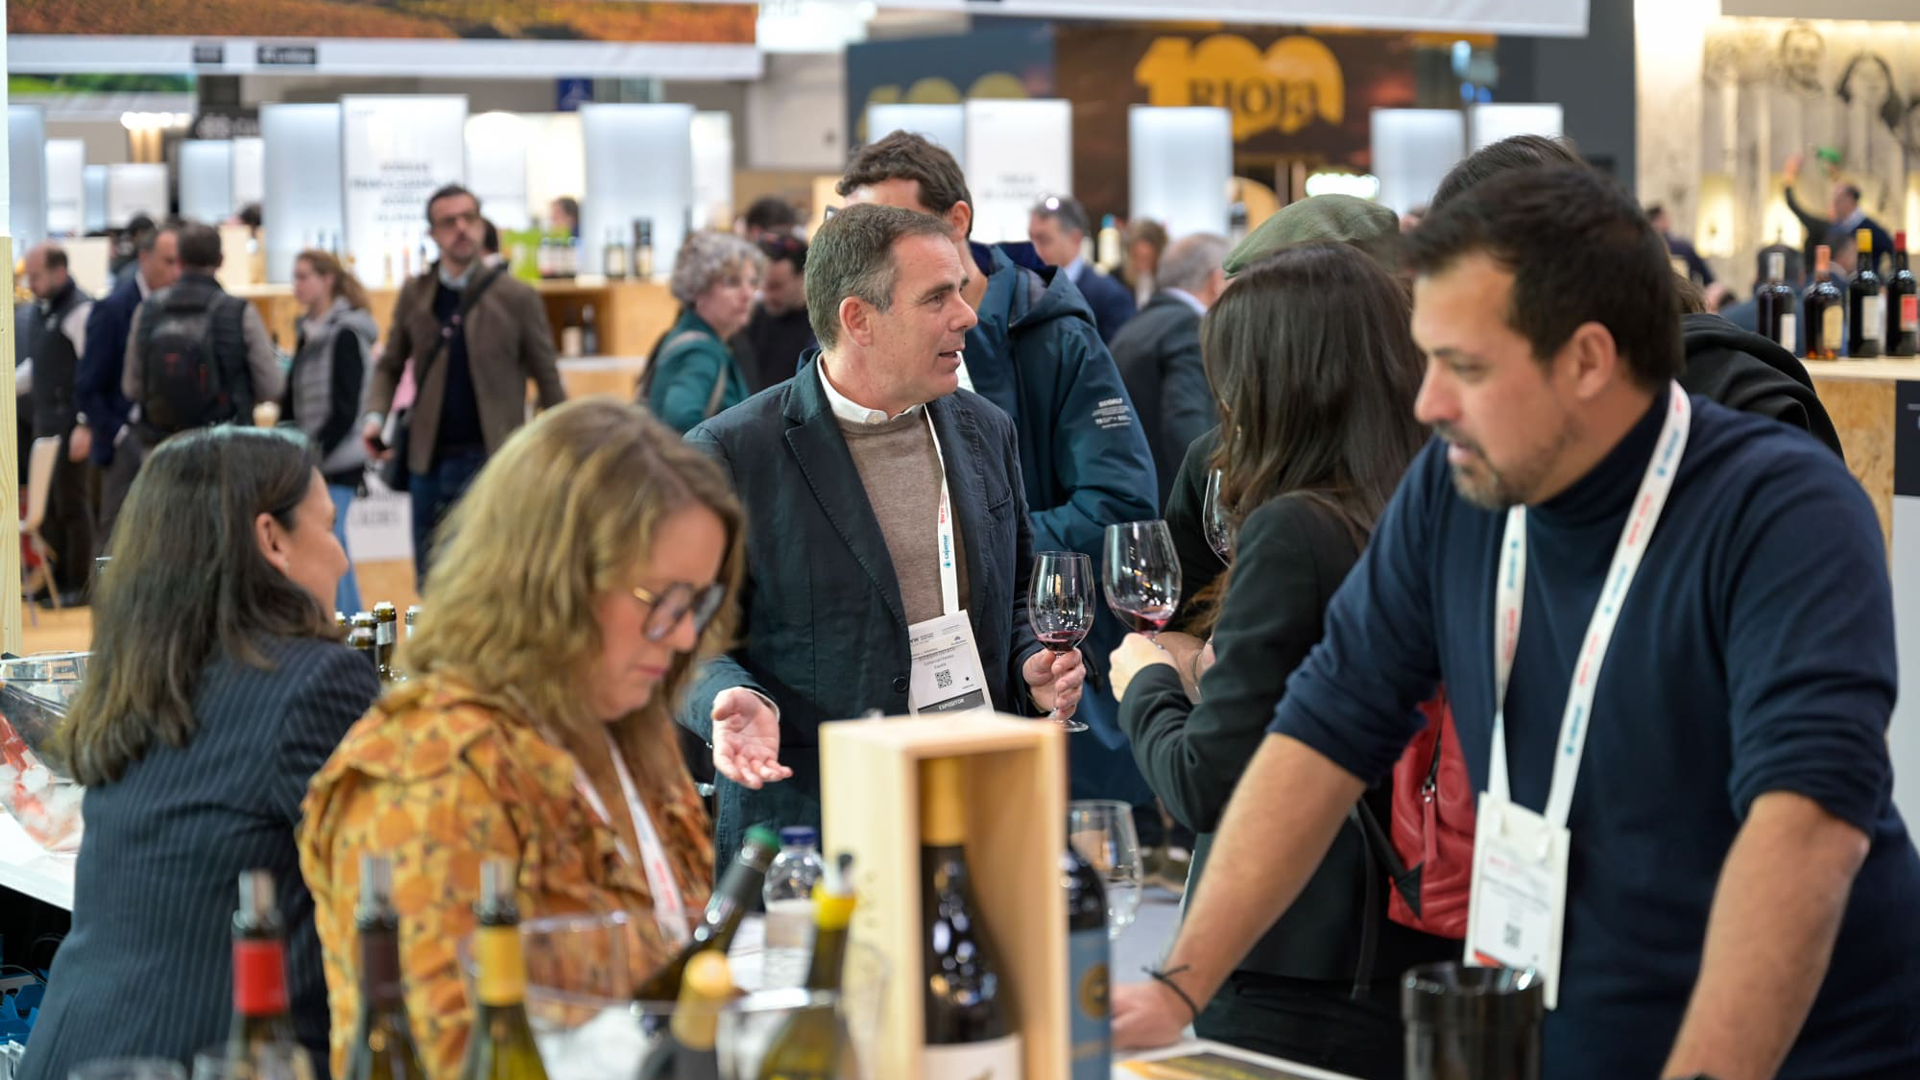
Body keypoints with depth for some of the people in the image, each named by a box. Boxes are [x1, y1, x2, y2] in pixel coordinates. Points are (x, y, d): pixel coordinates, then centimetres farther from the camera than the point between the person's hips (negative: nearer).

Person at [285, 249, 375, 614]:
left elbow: (345, 410, -14)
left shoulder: (345, 335, -10)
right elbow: (293, 403, 15)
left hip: (336, 462, -8)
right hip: (311, 461, 8)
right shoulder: (308, 333, 14)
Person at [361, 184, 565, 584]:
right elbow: (390, 365, 16)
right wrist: (376, 416, -3)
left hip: (492, 459, -4)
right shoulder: (414, 295, 7)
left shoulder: (517, 297, -3)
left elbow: (547, 378, 1)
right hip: (429, 460, 4)